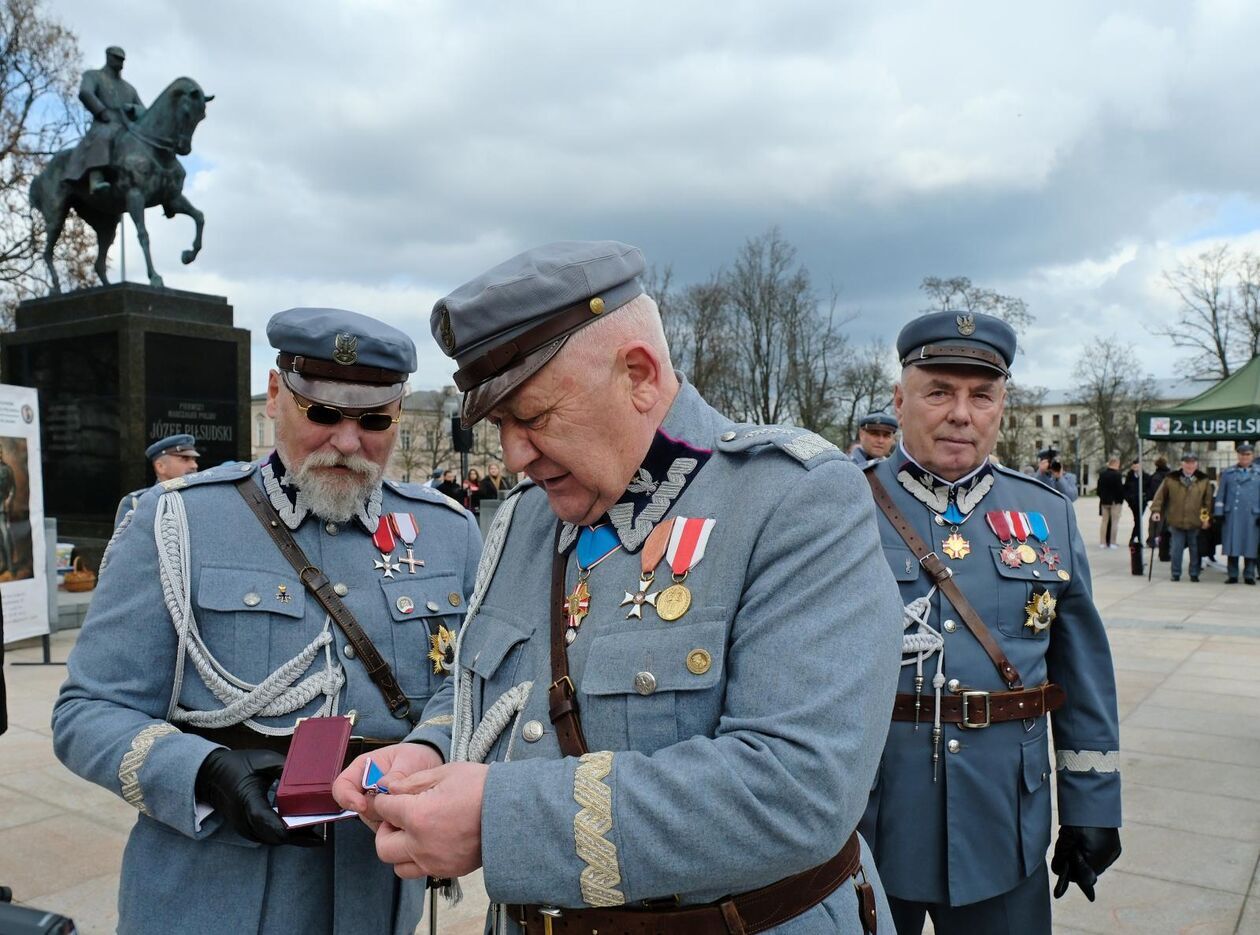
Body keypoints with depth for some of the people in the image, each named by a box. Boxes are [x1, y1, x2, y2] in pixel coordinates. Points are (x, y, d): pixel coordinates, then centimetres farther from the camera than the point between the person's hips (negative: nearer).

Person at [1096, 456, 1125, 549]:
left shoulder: (1102, 474, 4)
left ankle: (1102, 542, 10)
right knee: (1114, 521, 0)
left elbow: (1099, 488, 8)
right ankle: (1112, 543, -1)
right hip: (1115, 501, -6)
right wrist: (1121, 499, -4)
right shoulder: (1117, 475, -15)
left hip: (1104, 501, 6)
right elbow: (1120, 489, -15)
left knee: (1104, 521, 11)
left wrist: (1102, 497, 15)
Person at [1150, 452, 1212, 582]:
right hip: (1176, 522, 0)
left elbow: (1208, 501, 5)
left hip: (1195, 523, 1)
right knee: (1176, 550, 3)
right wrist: (1156, 510, -5)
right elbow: (1160, 496, 4)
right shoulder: (1171, 479, 0)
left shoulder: (1204, 480, 2)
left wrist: (1207, 518, 0)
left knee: (1195, 550, 9)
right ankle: (1176, 573, 15)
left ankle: (1194, 574, 22)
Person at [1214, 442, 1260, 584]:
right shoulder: (1228, 473, 11)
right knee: (1231, 546, 1)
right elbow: (1220, 494, 9)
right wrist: (1218, 513, 1)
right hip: (1231, 516, 0)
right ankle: (1232, 575, 7)